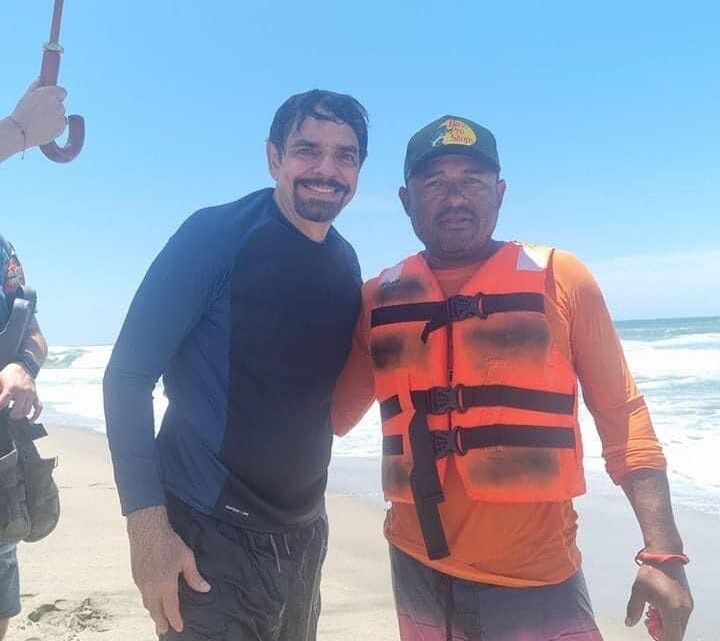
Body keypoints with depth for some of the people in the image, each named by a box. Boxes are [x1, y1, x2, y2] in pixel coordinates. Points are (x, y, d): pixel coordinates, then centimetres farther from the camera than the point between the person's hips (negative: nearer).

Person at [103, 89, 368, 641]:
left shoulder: (346, 264, 4)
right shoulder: (217, 236, -13)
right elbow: (128, 377, -15)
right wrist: (147, 525, -20)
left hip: (303, 535, 6)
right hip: (208, 533, -6)